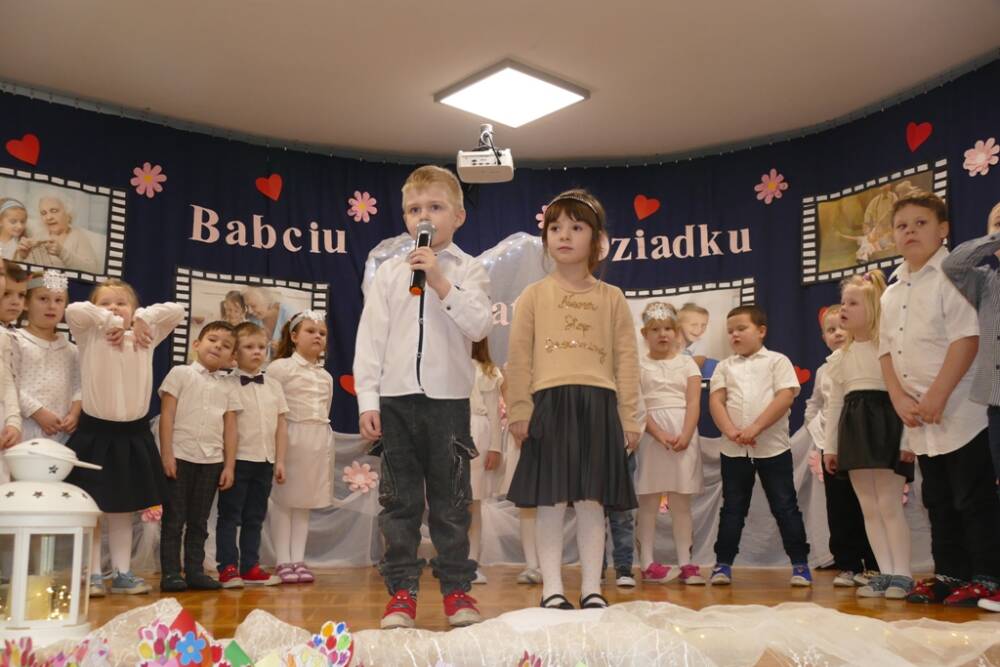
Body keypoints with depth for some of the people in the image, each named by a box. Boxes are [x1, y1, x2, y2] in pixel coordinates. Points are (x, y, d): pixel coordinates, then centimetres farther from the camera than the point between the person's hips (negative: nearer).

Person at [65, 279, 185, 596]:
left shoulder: (145, 337, 6)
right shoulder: (89, 337, -1)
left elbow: (177, 310, 0)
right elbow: (73, 310, -20)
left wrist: (143, 317, -6)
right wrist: (108, 321, -12)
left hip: (133, 434, 3)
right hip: (95, 433, -3)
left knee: (123, 510, 12)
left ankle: (122, 573, 19)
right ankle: (93, 574, 12)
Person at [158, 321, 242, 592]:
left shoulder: (228, 388, 11)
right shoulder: (180, 374, 1)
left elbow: (230, 429, 10)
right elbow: (167, 415, -4)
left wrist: (229, 466, 5)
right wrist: (166, 454, -11)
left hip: (212, 460, 4)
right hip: (180, 456, -3)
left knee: (199, 520, 9)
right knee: (174, 518, 1)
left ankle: (194, 571, 15)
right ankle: (170, 572, 6)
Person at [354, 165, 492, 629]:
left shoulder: (468, 270, 5)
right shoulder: (389, 272, 9)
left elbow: (479, 327, -10)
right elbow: (370, 338, 5)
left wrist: (442, 283, -17)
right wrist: (367, 400, -1)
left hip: (448, 399, -1)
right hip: (395, 398, 2)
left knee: (450, 500, 6)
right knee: (400, 499, 5)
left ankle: (456, 589, 17)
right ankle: (401, 590, 14)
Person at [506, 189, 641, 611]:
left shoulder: (611, 298, 10)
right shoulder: (534, 295, 8)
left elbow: (626, 360, 8)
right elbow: (519, 357, 4)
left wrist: (629, 417, 4)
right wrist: (519, 411, -3)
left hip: (598, 404, 1)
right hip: (549, 403, -1)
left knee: (592, 502, 5)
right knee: (551, 503, 2)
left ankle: (591, 589, 16)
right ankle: (552, 590, 12)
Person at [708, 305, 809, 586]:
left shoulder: (777, 361, 3)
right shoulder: (725, 366, 12)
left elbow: (785, 397, -10)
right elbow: (716, 401, 1)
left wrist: (756, 428, -18)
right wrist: (731, 431, -16)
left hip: (772, 447, -3)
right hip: (733, 450, 3)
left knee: (785, 507, 2)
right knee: (732, 508, 8)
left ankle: (800, 563, 10)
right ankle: (723, 563, 13)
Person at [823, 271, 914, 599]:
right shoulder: (839, 356, 13)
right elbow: (835, 402, 15)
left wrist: (907, 439, -14)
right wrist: (830, 446, 13)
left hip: (884, 422, -6)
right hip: (854, 427, 6)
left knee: (889, 504, -6)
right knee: (869, 508, 6)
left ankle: (902, 574, 3)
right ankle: (885, 572, 12)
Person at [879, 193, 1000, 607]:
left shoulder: (952, 275, -8)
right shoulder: (892, 293, 13)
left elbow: (967, 339, -17)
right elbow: (887, 351, 11)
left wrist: (937, 395, -20)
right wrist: (900, 399, -4)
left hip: (958, 412, -7)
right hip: (919, 420, 7)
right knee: (938, 501, 13)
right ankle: (950, 573, 23)